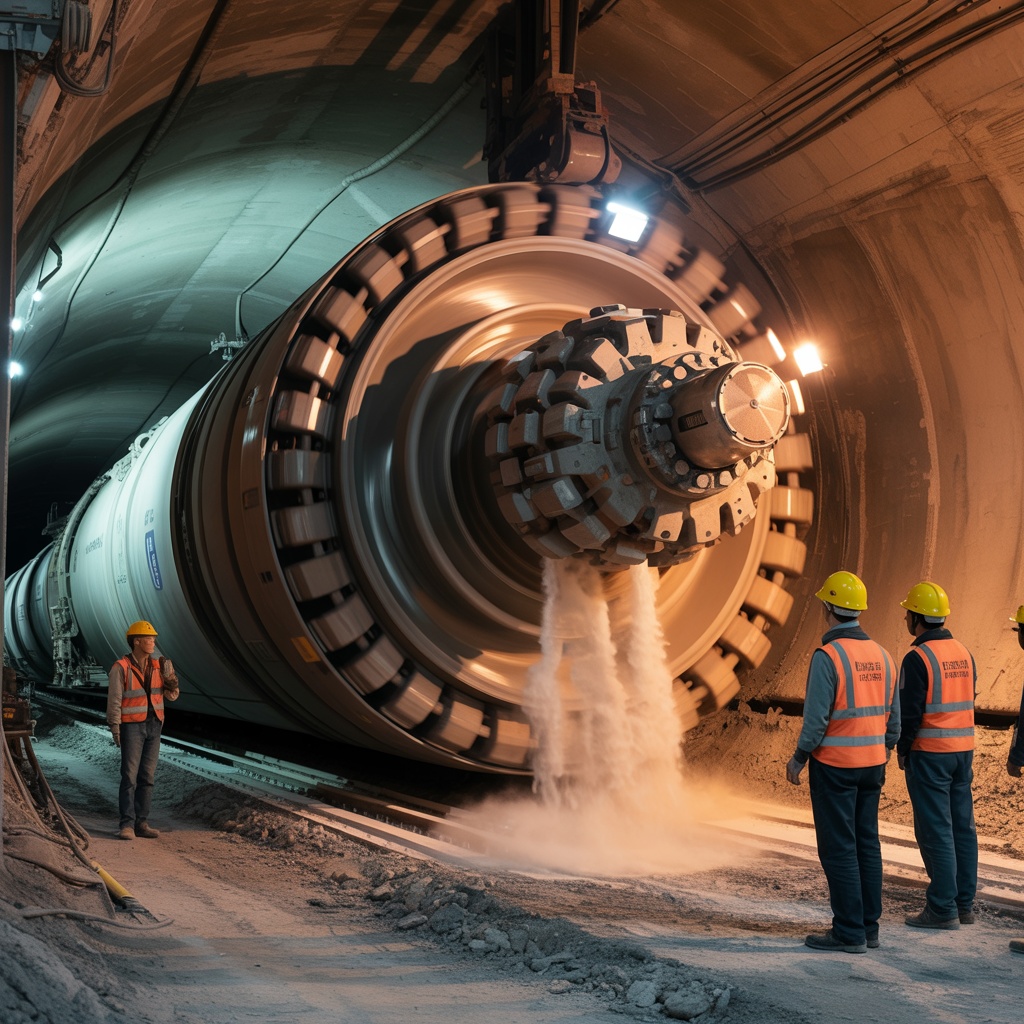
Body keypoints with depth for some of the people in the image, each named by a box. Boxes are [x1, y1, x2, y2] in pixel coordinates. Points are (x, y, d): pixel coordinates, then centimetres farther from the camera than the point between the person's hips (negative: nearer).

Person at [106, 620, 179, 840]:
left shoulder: (157, 666, 5)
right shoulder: (120, 667, -11)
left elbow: (172, 695, 6)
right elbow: (114, 700, -11)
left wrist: (170, 675, -12)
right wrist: (115, 728, -15)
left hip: (153, 725, 6)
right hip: (131, 726, -5)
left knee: (147, 776, 6)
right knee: (129, 776, -8)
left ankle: (141, 823, 10)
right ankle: (127, 824, -4)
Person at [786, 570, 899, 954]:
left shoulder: (827, 656, -16)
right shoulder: (881, 655, 7)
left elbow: (816, 717, -17)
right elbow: (893, 717, 11)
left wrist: (798, 759, -5)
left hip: (834, 765, -7)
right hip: (871, 764, 7)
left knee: (838, 849, -1)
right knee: (867, 845, 12)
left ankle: (849, 932, 1)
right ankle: (869, 928, 17)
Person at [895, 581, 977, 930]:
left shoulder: (918, 657, -15)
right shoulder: (964, 653, 9)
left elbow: (910, 711, -16)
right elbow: (968, 702, 14)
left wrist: (902, 751, -2)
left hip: (930, 753, -8)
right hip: (964, 749, 8)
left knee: (935, 830, -3)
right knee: (962, 826, 11)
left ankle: (943, 908, -1)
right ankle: (964, 904, 17)